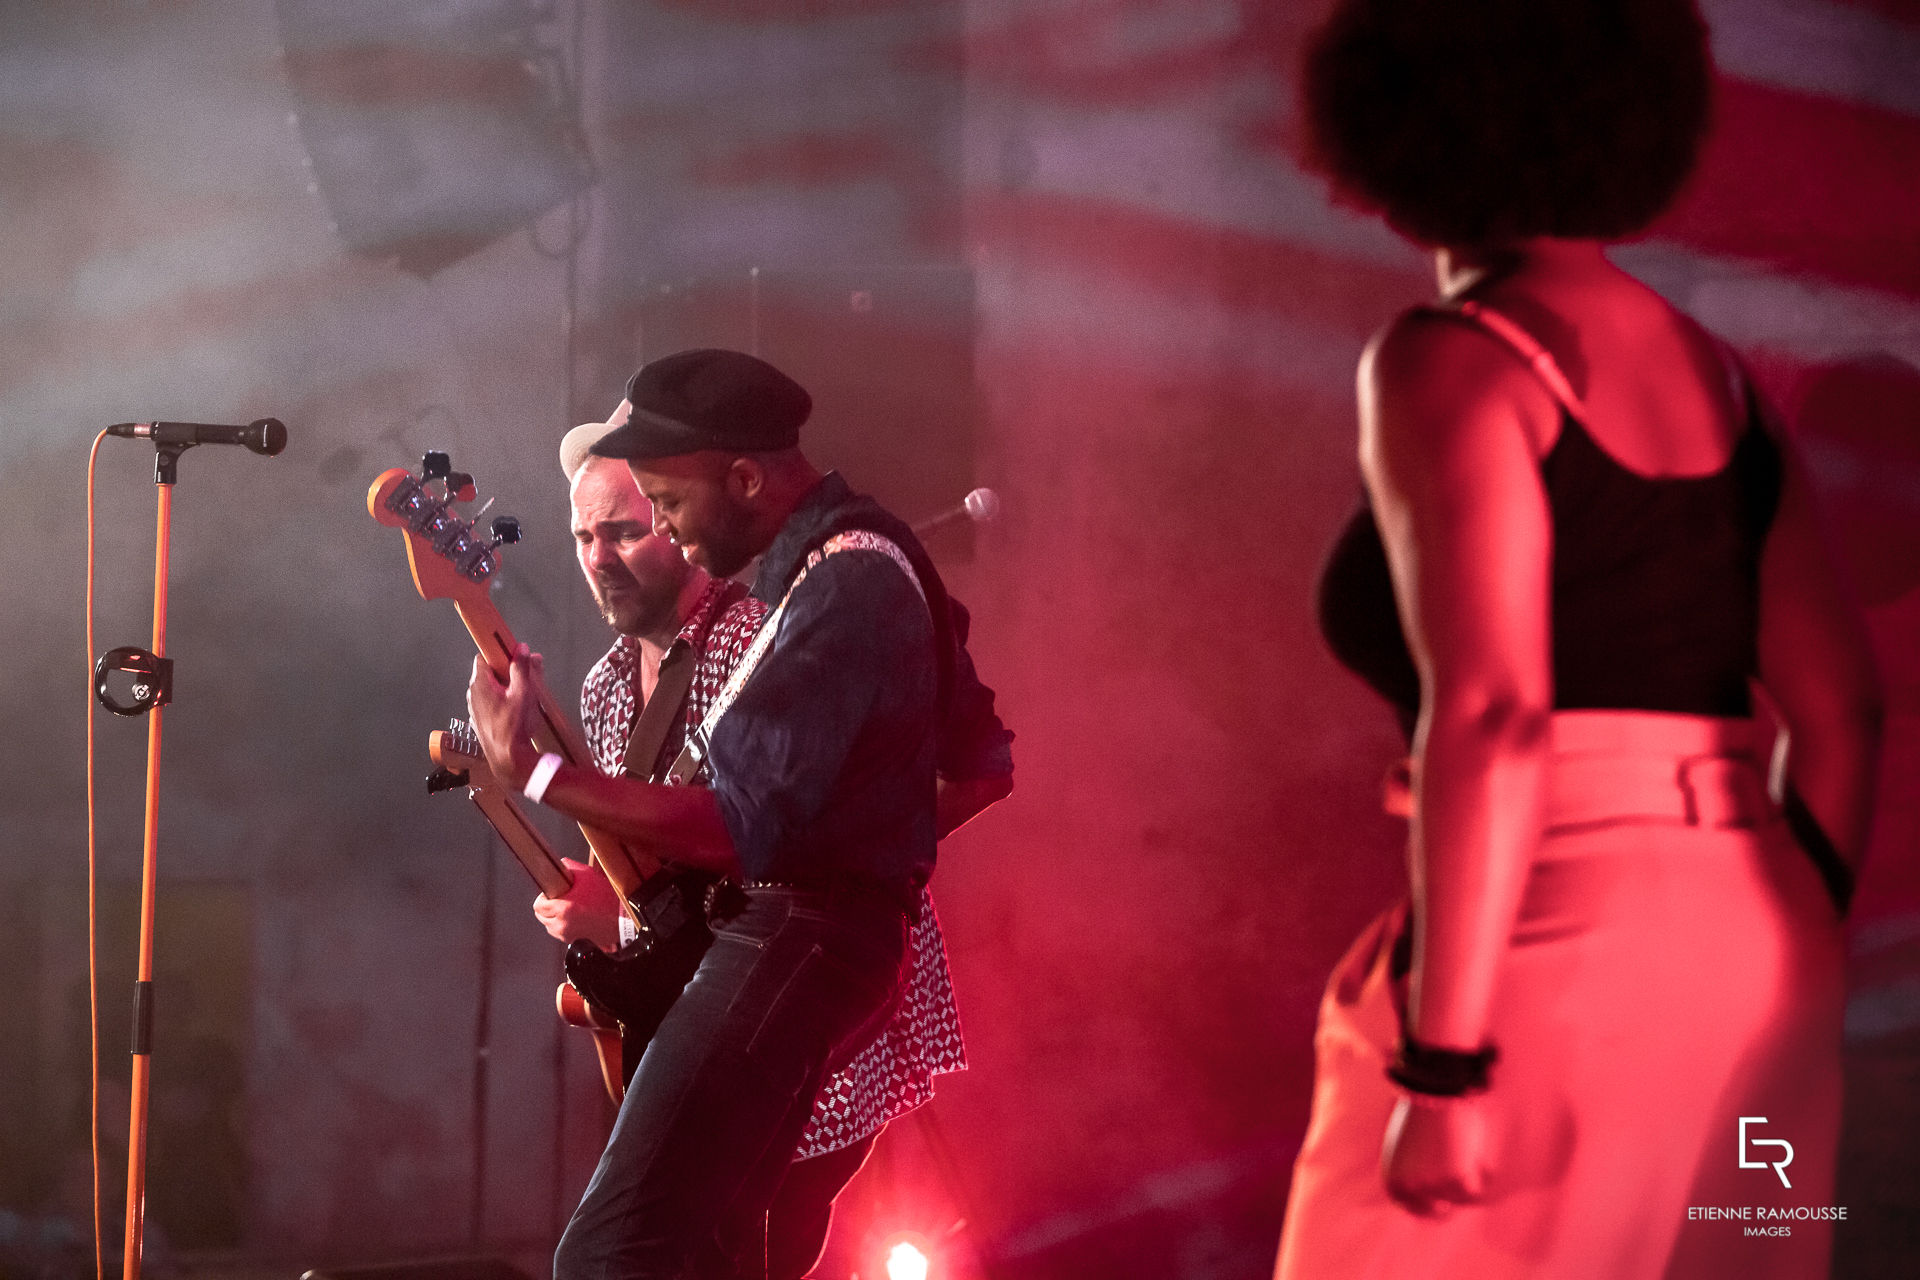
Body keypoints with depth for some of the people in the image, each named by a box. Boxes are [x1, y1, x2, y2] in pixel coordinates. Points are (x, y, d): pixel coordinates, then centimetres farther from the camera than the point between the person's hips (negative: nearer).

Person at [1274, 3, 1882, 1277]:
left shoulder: (1451, 362, -9)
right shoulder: (1710, 372, 13)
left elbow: (1489, 716, -20)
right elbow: (1844, 710, 13)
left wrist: (1445, 1067, -20)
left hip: (1568, 949, -8)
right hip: (1747, 949, 8)